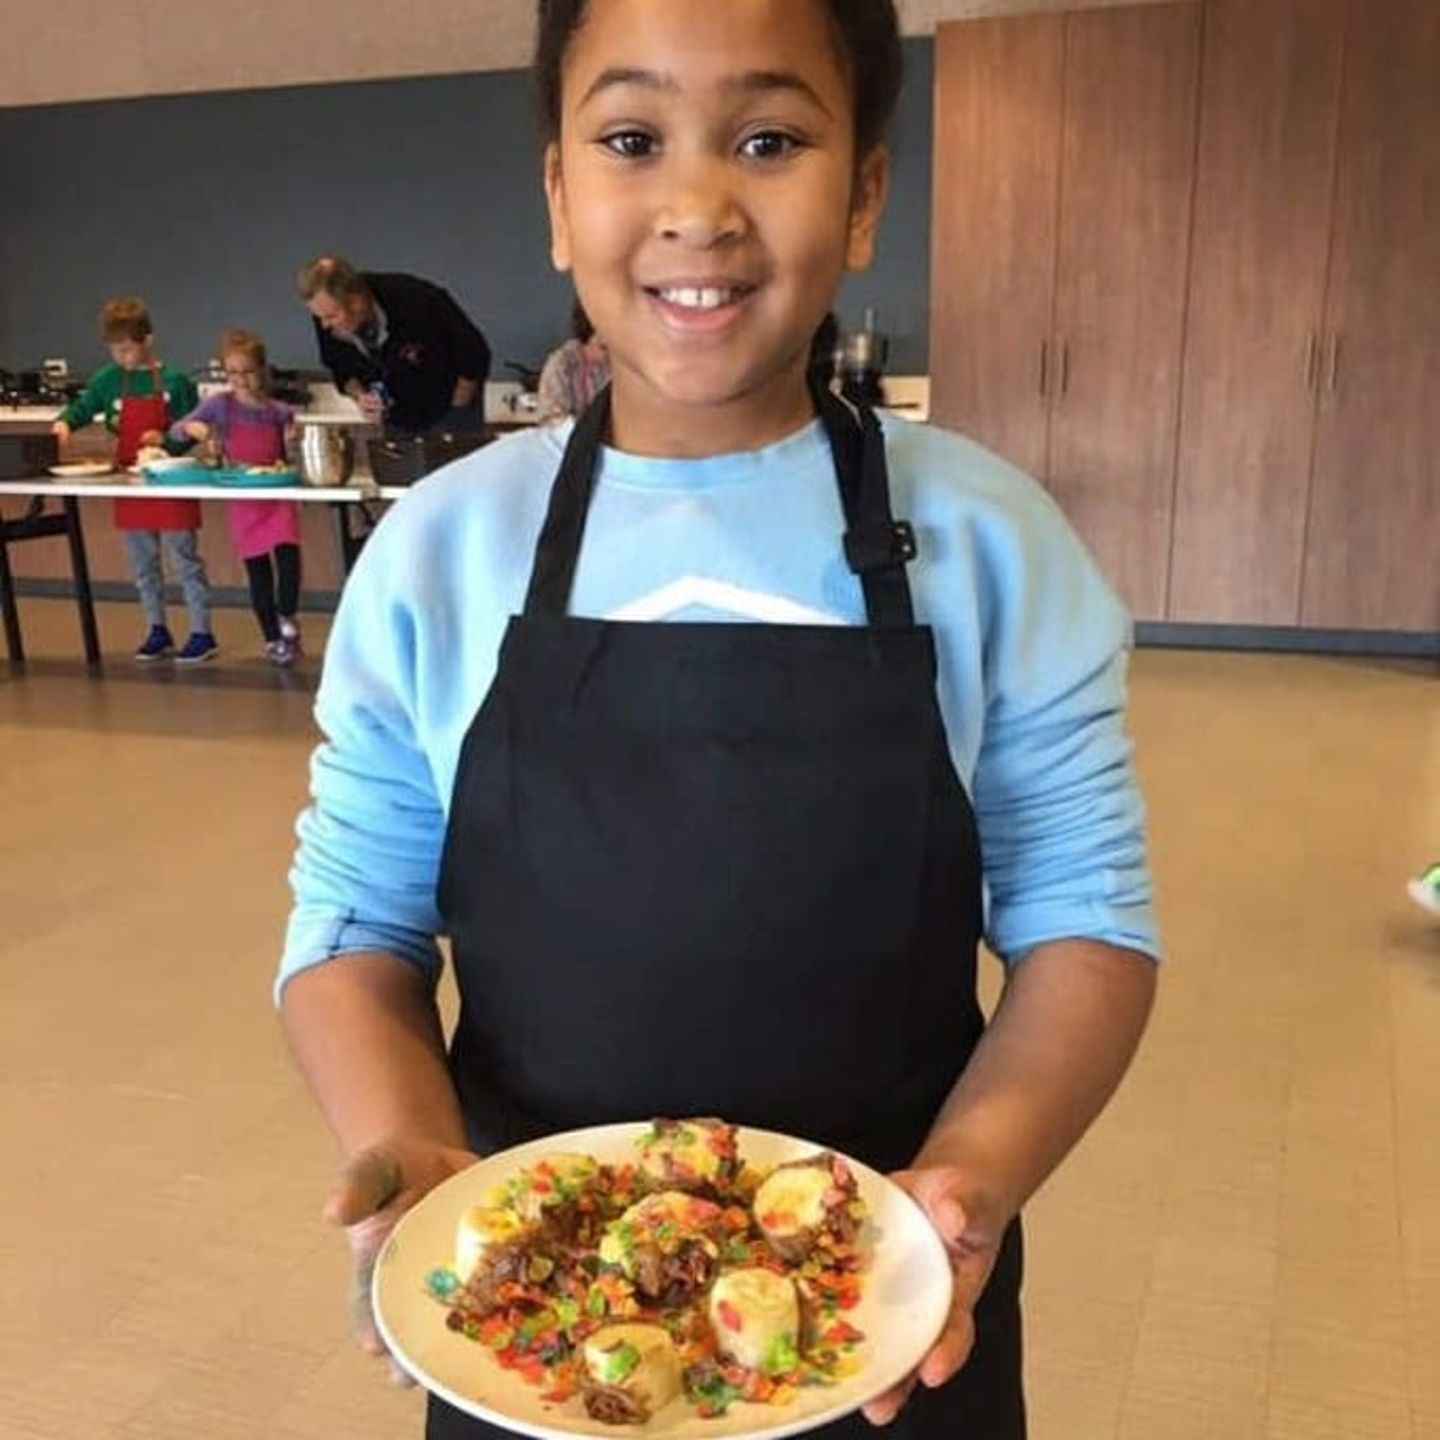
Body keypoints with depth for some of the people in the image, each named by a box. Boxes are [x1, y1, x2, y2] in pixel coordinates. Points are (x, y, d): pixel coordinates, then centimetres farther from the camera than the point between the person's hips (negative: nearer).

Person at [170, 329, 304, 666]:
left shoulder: (280, 412, 3)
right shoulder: (220, 405, 0)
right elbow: (176, 432, -2)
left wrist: (293, 443, -8)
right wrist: (191, 427, -23)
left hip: (278, 498, 0)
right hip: (243, 503, 0)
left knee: (288, 551, -21)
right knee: (257, 571, 5)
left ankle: (287, 618, 2)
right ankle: (273, 637, 18)